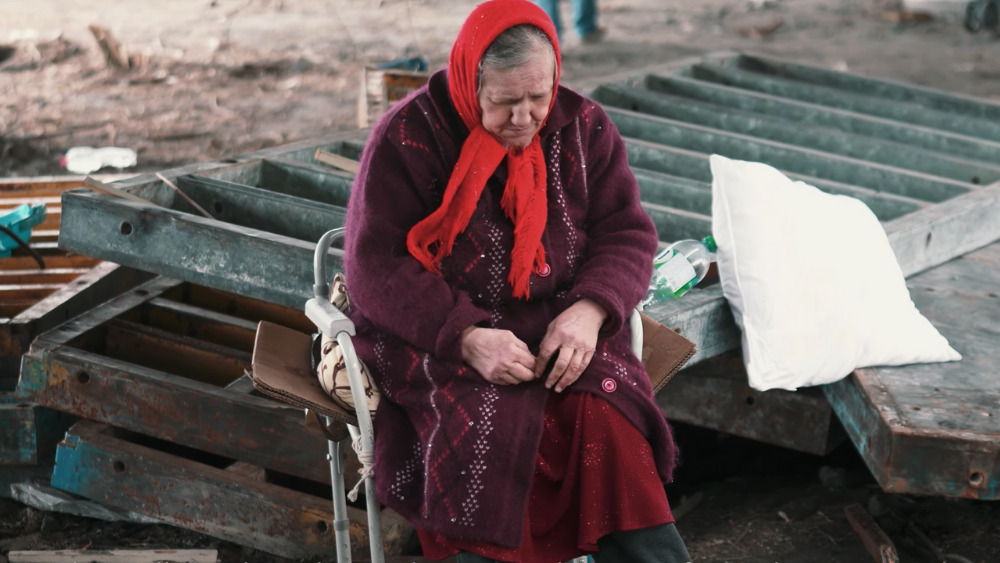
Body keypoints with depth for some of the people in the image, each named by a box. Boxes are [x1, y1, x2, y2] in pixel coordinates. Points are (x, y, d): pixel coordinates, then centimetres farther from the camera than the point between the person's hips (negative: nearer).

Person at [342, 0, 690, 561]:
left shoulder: (583, 127, 6)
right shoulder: (408, 137, -5)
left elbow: (628, 234, 6)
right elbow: (375, 264, -10)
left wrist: (589, 311, -16)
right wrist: (468, 338, -23)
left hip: (560, 328, 3)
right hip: (435, 337, -2)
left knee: (607, 418, -27)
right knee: (489, 428, -33)